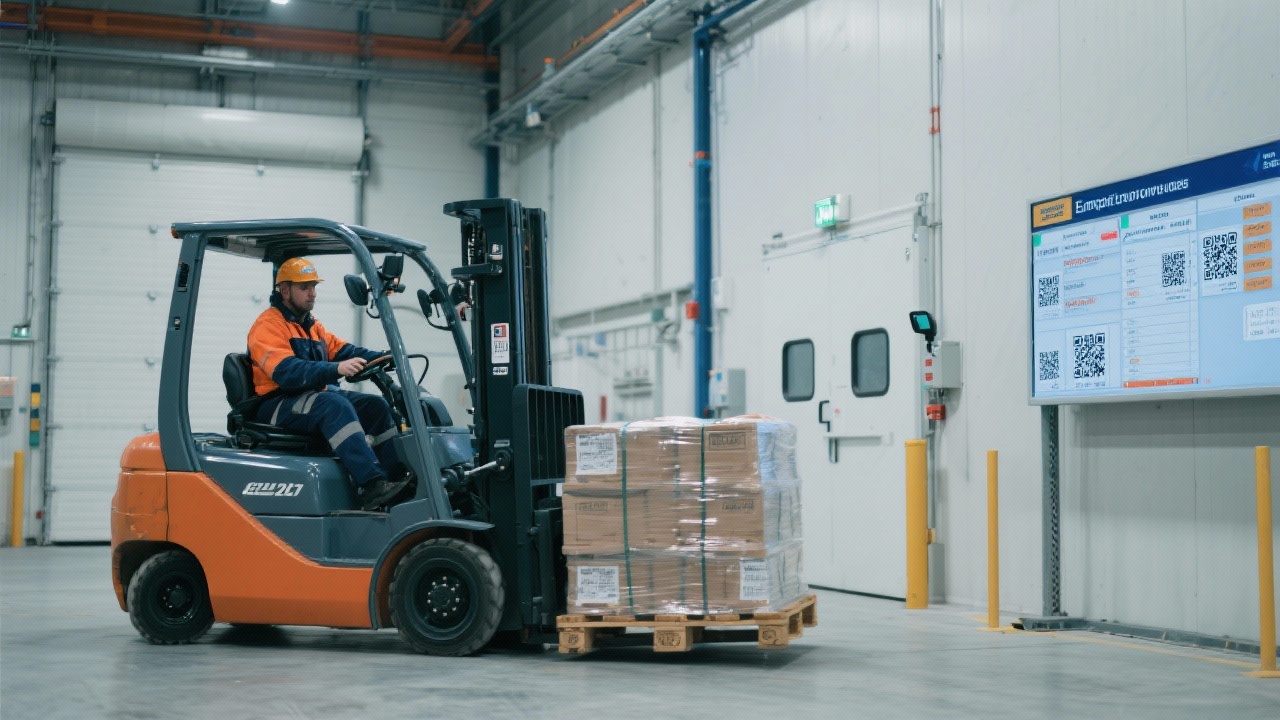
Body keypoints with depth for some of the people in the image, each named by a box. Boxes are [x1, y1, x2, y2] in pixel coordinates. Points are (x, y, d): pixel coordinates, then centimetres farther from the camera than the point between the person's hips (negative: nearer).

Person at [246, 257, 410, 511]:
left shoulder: (310, 325, 21)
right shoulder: (268, 325, -10)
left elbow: (341, 349, 9)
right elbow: (287, 371, -26)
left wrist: (382, 358, -10)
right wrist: (336, 369, -39)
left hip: (314, 396, 9)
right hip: (277, 406, -9)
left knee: (375, 405, -3)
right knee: (335, 405, -34)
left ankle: (399, 478, -10)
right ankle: (371, 485, -44)